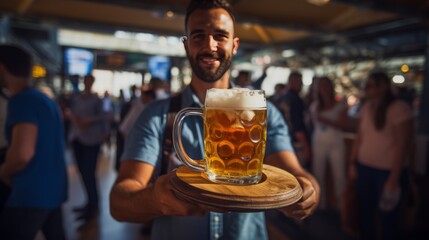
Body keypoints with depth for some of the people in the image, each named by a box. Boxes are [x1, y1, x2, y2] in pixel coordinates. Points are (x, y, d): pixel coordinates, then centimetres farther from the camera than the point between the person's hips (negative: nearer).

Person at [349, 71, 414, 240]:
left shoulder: (399, 108, -14)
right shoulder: (366, 107, 5)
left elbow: (403, 145, -15)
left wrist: (394, 178, -15)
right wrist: (352, 163, 7)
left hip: (387, 171, -5)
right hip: (364, 168, 5)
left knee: (387, 217, 10)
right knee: (365, 212, 15)